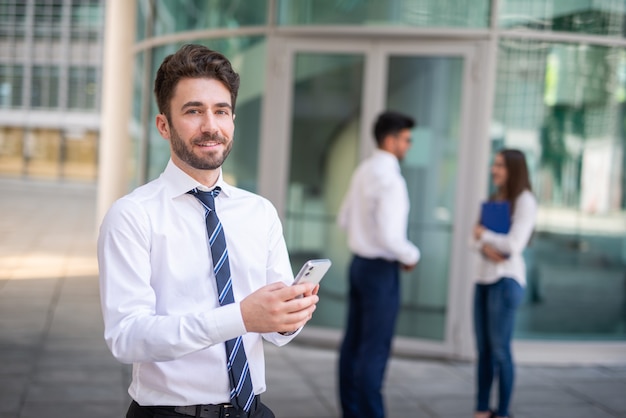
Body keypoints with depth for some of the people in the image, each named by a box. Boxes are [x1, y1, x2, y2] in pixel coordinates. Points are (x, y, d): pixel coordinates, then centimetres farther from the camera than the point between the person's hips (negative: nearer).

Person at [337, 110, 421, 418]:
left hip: (360, 263, 9)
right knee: (375, 348, -2)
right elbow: (389, 236, -25)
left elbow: (345, 219, 16)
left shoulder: (363, 171, 7)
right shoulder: (390, 179, -20)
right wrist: (411, 256, -9)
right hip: (381, 269, -9)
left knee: (354, 342, 13)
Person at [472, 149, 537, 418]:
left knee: (499, 348, -4)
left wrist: (484, 235, -2)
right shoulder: (494, 200, 16)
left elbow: (514, 245, -16)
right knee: (482, 347, 7)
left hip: (506, 280, -7)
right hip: (484, 278, 7)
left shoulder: (524, 201, -7)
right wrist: (485, 247, -11)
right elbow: (478, 237, 11)